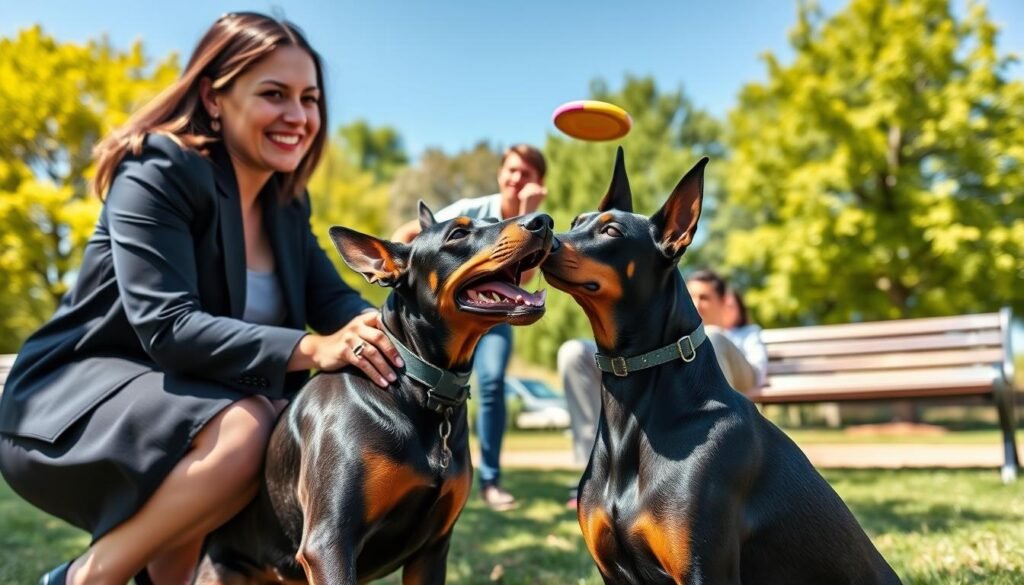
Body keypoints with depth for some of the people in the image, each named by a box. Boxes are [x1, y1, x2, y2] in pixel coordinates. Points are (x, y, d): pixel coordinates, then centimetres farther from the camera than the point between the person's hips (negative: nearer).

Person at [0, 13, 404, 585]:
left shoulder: (286, 203, 4)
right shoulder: (158, 171, -19)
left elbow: (334, 302, -2)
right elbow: (167, 328, -29)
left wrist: (389, 329, -25)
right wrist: (310, 348, -40)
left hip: (180, 400, 8)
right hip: (71, 404, -7)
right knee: (246, 429, -33)